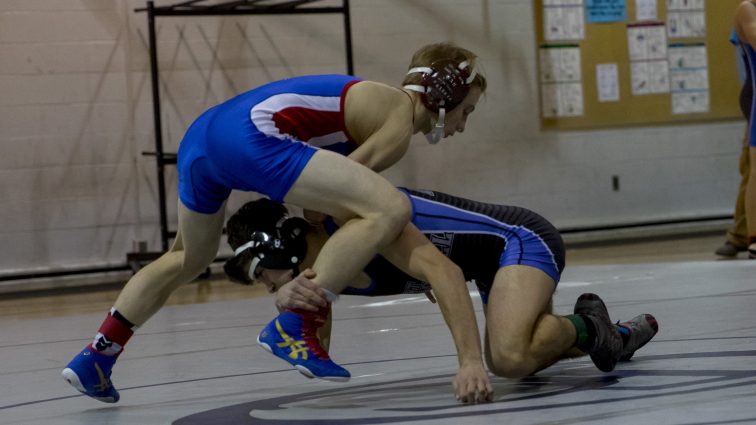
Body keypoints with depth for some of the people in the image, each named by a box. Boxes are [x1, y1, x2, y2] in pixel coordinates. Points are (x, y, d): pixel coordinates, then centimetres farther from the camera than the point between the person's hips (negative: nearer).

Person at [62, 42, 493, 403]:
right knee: (391, 209, -14)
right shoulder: (399, 123, 2)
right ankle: (295, 326, -16)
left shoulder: (374, 100, 29)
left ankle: (95, 359, 36)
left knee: (189, 259, 33)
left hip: (202, 133, 10)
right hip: (250, 136, -10)